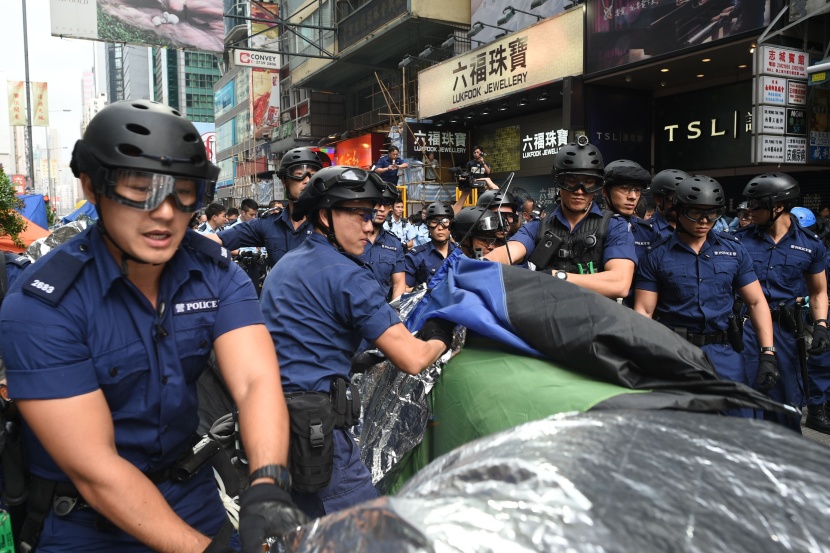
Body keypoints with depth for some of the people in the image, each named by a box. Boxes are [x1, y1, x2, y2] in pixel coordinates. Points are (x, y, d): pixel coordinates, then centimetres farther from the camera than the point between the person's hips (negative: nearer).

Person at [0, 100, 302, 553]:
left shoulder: (216, 273, -10)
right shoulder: (40, 305, -22)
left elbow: (256, 380, -22)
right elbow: (94, 468, -24)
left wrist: (267, 486, -40)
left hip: (194, 498, 4)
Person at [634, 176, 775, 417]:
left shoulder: (734, 250, 6)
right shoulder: (657, 255, -1)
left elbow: (756, 302, 8)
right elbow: (643, 310, -3)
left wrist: (767, 352, -1)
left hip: (723, 351, 2)